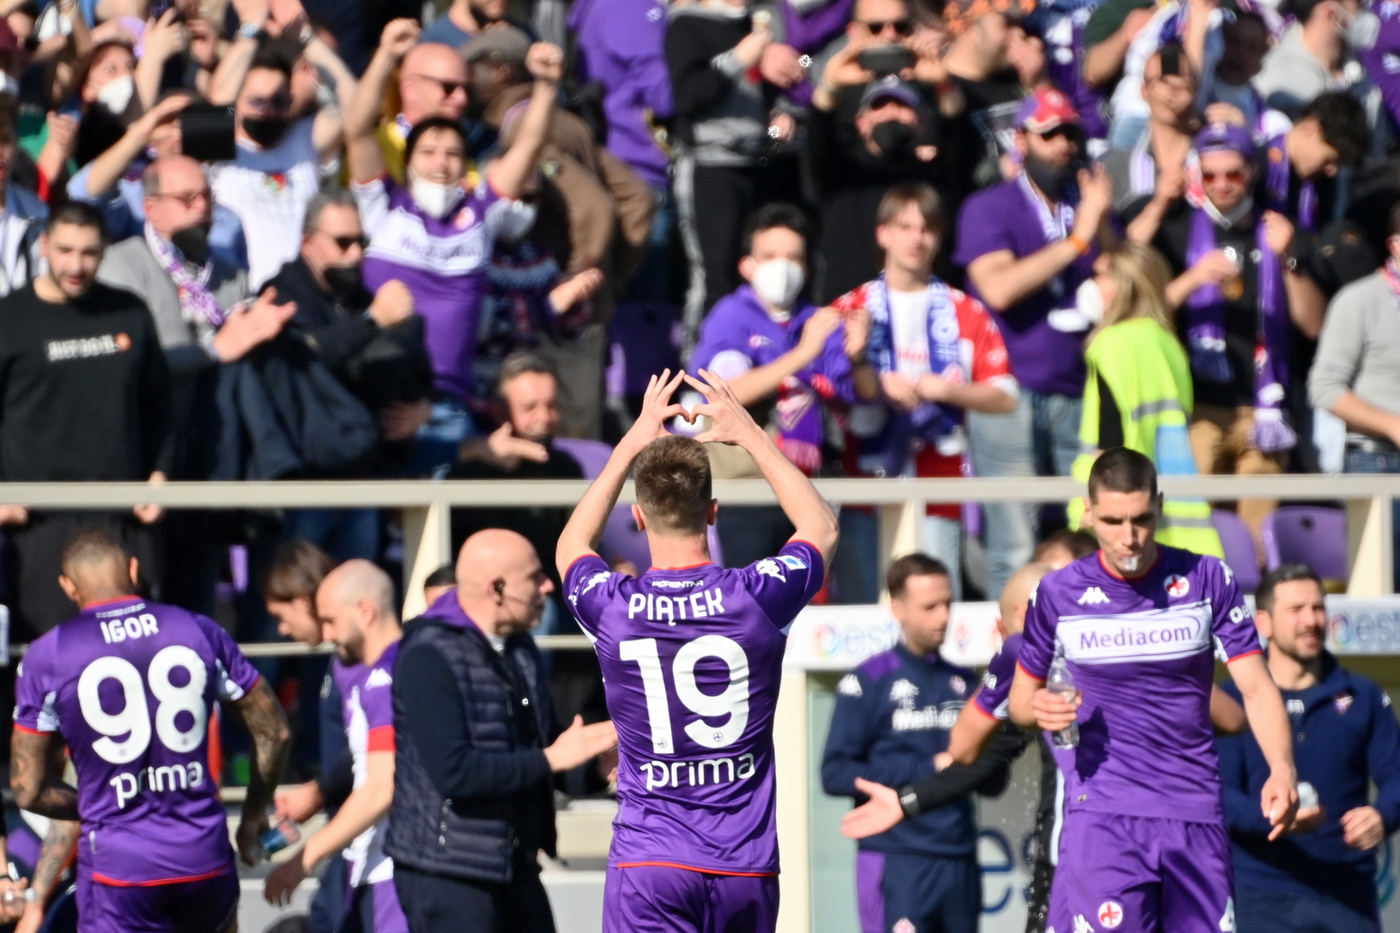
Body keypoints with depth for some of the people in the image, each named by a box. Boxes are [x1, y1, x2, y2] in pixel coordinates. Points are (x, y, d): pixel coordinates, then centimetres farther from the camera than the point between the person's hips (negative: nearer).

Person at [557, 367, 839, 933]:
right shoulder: (757, 597, -5)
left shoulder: (612, 608, -5)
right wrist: (751, 436, 25)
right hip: (747, 866, 2)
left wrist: (632, 445, 27)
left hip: (648, 867, -2)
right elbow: (822, 530, 20)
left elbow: (572, 546, 22)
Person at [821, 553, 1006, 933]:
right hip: (897, 865, -6)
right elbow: (835, 774, -8)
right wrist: (928, 768, -11)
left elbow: (994, 783, 18)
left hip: (959, 862, 6)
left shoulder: (964, 683, 16)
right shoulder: (869, 681, -1)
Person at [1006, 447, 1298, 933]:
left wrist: (1282, 770, -19)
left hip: (1196, 814, 2)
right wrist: (1038, 708, -12)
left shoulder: (1209, 580, 1)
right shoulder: (1058, 593, 1)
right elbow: (1022, 692, 14)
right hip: (1101, 814, -2)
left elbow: (1256, 687, -1)